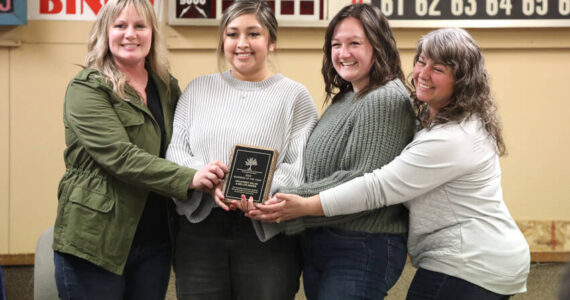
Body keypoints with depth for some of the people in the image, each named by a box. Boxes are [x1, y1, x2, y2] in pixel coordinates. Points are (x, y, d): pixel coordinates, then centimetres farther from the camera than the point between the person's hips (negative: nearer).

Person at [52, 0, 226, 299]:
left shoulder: (168, 87, 10)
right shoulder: (86, 89, -8)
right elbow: (120, 156, -20)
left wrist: (214, 180, -8)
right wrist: (189, 178, -28)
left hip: (155, 245, 5)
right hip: (95, 243, -5)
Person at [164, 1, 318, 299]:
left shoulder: (294, 96, 4)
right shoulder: (198, 89, 13)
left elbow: (300, 165, -4)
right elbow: (175, 151, 7)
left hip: (266, 233, -2)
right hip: (200, 228, 2)